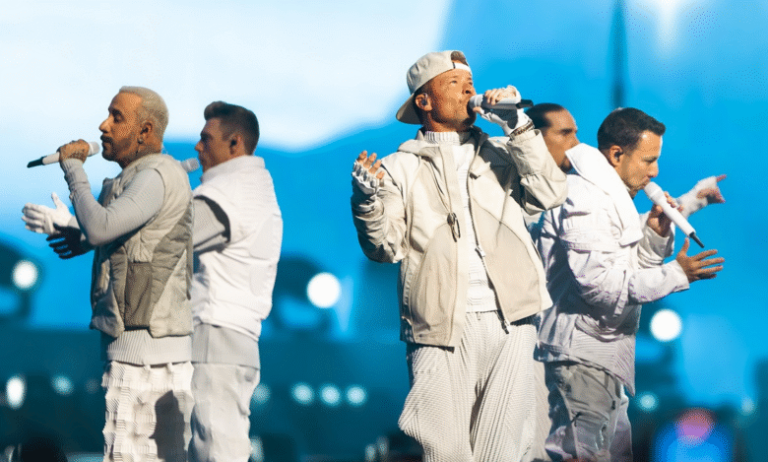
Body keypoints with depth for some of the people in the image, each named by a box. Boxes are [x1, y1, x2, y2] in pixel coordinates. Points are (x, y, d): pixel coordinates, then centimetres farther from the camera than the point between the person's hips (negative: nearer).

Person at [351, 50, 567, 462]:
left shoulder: (500, 155, 17)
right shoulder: (401, 168, 10)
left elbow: (549, 194, 1)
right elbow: (387, 248, 2)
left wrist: (518, 127, -2)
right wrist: (369, 199, -16)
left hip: (508, 323, 3)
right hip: (442, 328, -2)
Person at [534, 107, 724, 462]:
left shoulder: (611, 194, 16)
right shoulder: (585, 198, -17)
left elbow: (631, 266, 20)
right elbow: (600, 283, -25)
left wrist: (655, 233, 1)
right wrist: (676, 274, -22)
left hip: (604, 351, 11)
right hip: (583, 356, -11)